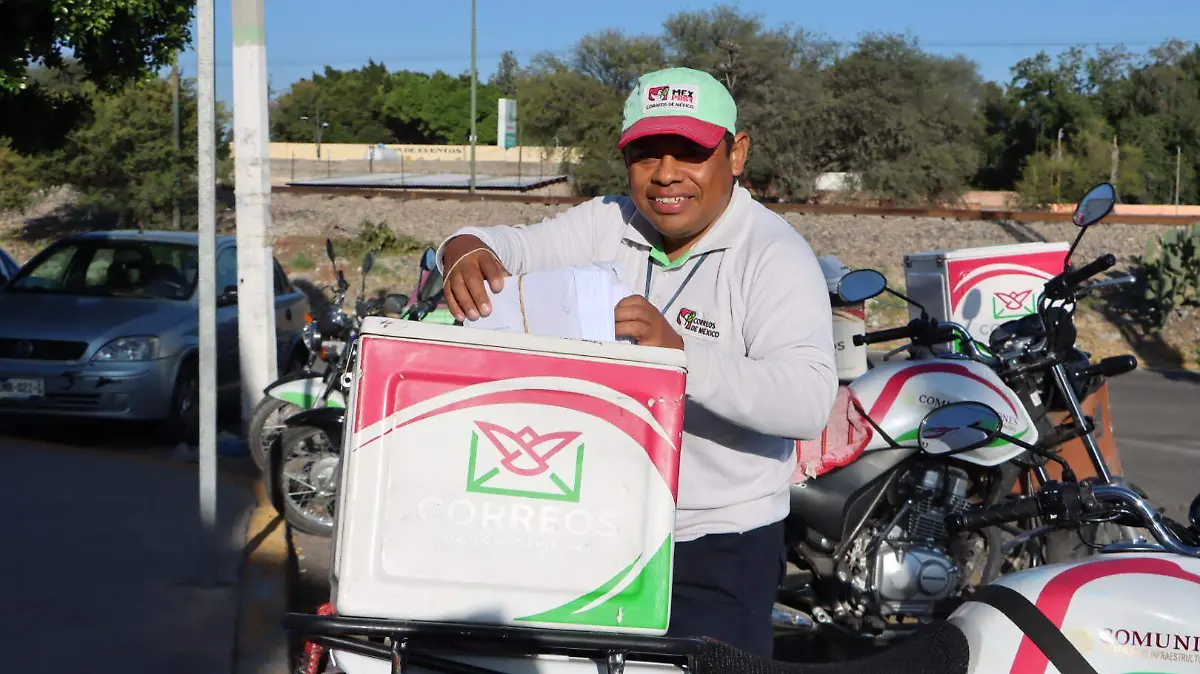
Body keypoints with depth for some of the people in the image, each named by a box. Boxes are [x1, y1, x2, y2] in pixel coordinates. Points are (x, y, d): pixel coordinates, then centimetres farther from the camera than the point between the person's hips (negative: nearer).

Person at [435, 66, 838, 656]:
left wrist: (682, 353, -39)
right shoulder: (607, 225, 6)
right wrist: (466, 249, -29)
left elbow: (810, 401, -25)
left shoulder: (775, 255, -12)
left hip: (719, 547, -4)